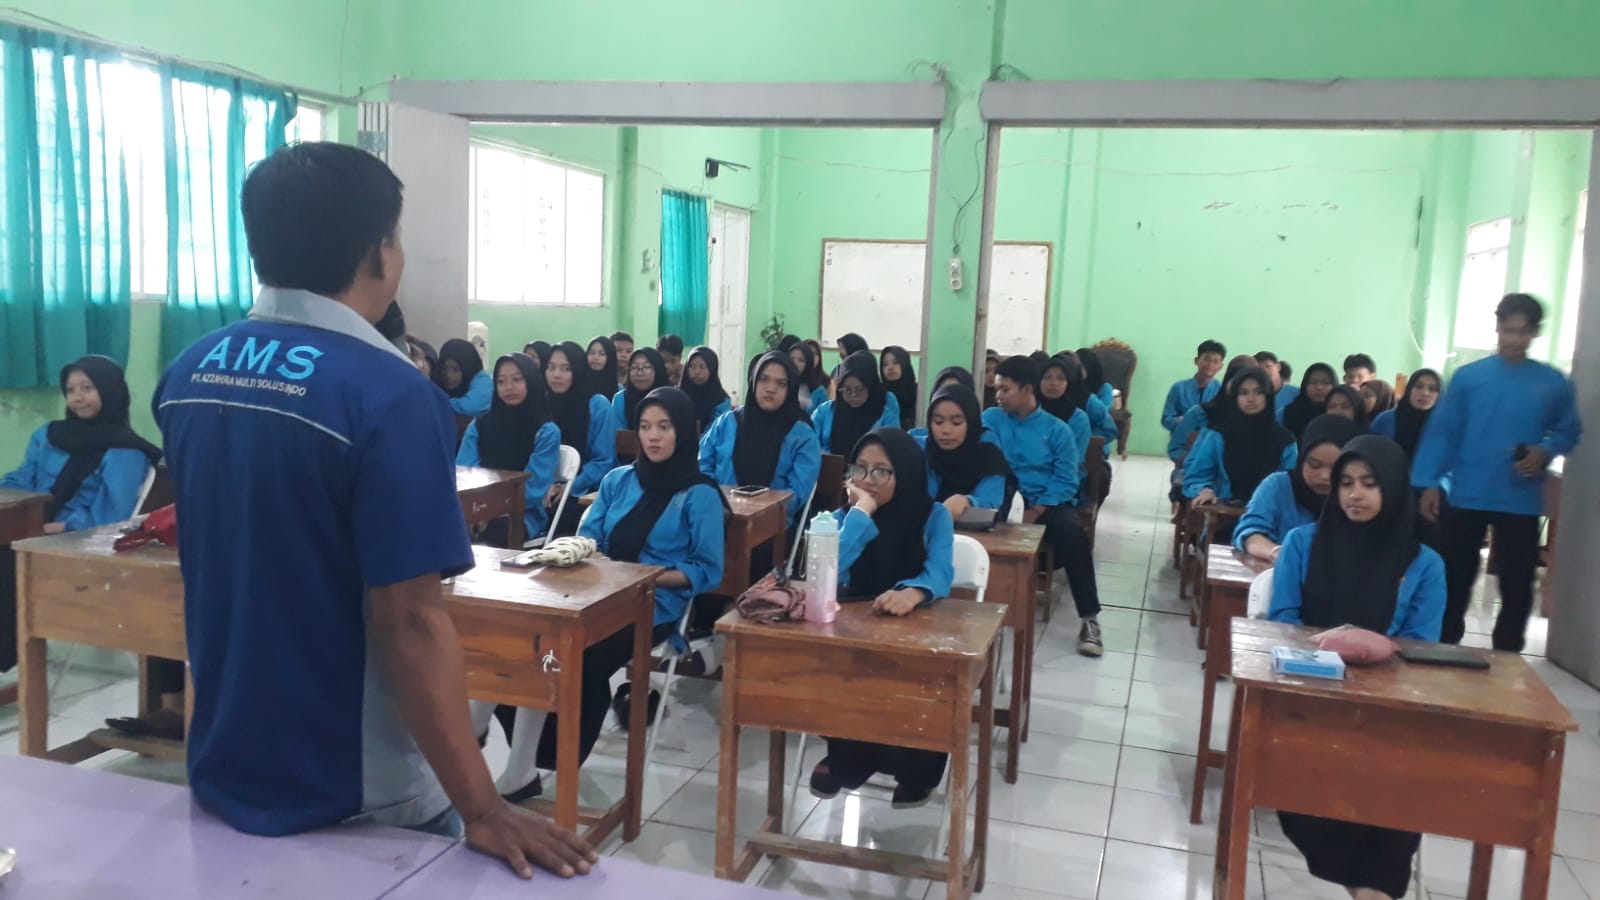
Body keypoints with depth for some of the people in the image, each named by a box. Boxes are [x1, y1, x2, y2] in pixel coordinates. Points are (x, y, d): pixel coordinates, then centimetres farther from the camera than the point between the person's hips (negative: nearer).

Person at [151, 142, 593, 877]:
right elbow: (408, 620, -26)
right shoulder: (387, 394, -23)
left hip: (222, 773, 6)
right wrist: (482, 808, -19)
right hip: (354, 798, -6)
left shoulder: (187, 375, -1)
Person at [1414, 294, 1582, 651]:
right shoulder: (1468, 376, 0)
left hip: (1521, 502, 1)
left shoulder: (1554, 383, 4)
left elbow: (1569, 431, 11)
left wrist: (1545, 452, -11)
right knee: (1455, 580, 8)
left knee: (1517, 586, 6)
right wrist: (1430, 483, -7)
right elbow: (1442, 431, -1)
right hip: (1465, 497, -1)